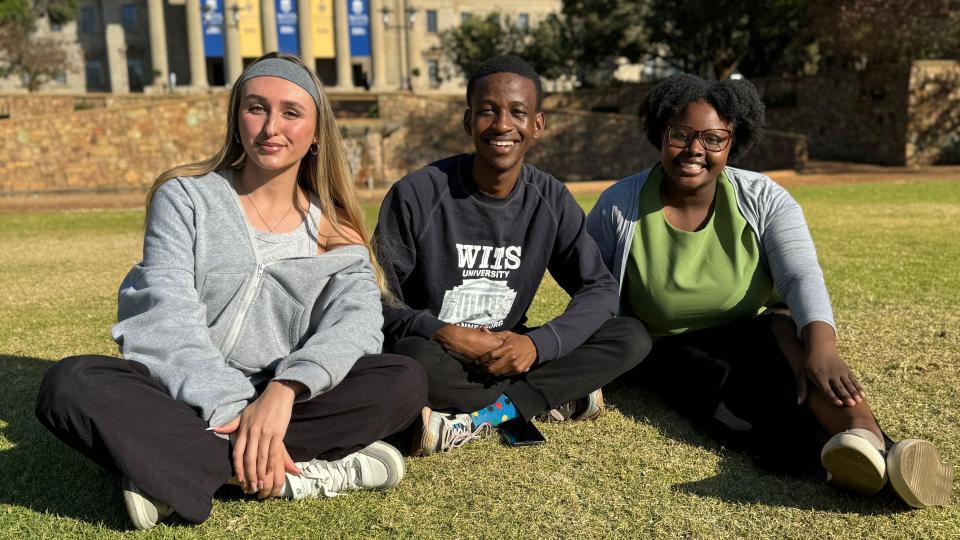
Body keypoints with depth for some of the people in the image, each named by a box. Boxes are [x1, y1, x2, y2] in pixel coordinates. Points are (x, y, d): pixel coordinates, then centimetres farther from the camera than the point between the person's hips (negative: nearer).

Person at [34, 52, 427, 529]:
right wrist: (232, 413, -26)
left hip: (284, 399, 2)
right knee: (69, 383, -29)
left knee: (404, 380, -23)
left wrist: (283, 390, -31)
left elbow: (357, 317, -13)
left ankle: (177, 468, -24)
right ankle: (299, 475, -31)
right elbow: (168, 321, -12)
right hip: (183, 397, -1)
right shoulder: (185, 198, 0)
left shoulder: (335, 230, 5)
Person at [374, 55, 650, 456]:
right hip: (438, 352, -4)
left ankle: (474, 420, -20)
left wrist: (538, 343, -19)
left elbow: (600, 288, -1)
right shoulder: (416, 195, -12)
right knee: (415, 361, -40)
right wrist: (444, 333, -28)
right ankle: (552, 399, -16)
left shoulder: (551, 200, 0)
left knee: (633, 338, -13)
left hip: (505, 354, 4)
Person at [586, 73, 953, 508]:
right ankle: (868, 454, -50)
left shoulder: (763, 199, -10)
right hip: (670, 351, 0)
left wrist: (821, 346, -42)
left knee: (786, 325, -34)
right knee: (722, 382, -34)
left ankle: (866, 440, -55)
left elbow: (802, 276, -23)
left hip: (754, 338, 1)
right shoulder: (620, 205, -11)